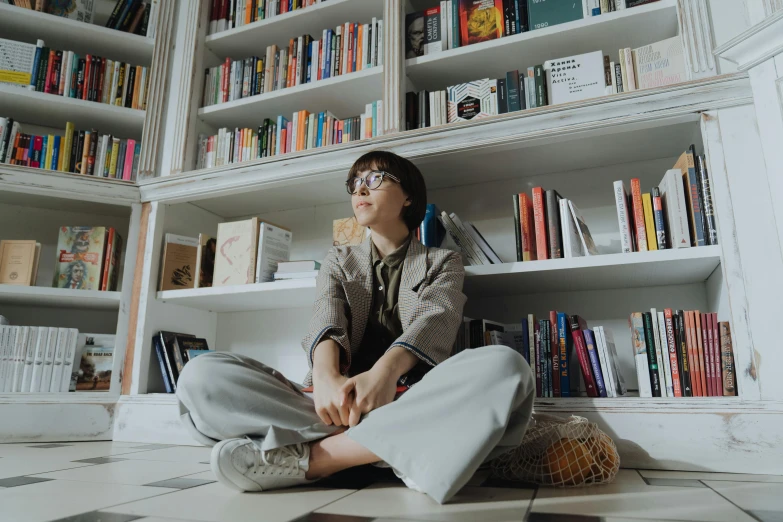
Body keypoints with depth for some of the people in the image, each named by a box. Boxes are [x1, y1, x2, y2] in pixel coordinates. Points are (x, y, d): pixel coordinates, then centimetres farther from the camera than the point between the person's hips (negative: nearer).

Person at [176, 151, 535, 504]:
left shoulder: (443, 263, 15)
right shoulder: (338, 261, 20)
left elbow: (433, 320, -7)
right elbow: (326, 319, -1)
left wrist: (384, 373, -29)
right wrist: (325, 376, -25)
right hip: (340, 403, 2)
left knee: (505, 367, -32)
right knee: (201, 376, -19)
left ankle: (315, 454, -28)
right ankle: (408, 447, -28)